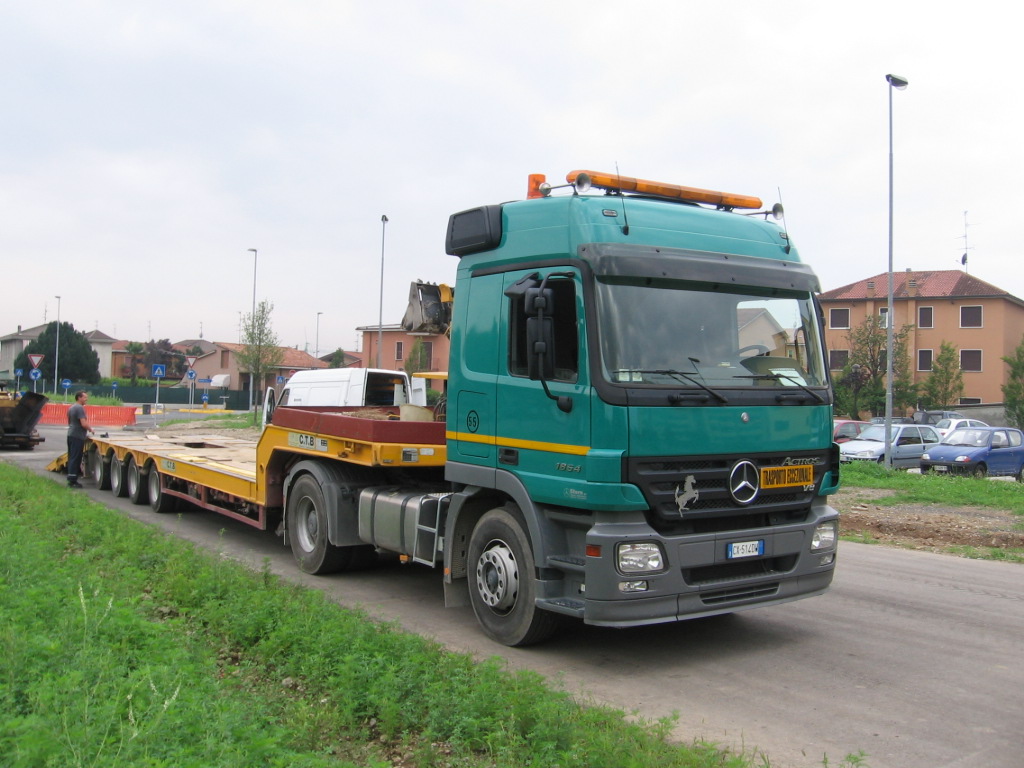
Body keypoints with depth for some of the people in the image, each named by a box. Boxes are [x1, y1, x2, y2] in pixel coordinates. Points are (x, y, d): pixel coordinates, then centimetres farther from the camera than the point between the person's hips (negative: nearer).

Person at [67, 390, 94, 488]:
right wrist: (90, 429, -2)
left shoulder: (71, 408, 16)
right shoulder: (80, 408, -14)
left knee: (71, 458, 12)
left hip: (71, 435, 10)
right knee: (75, 459, -7)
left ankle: (71, 479, 16)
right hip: (78, 437, -10)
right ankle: (72, 481, -6)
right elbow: (84, 424, -21)